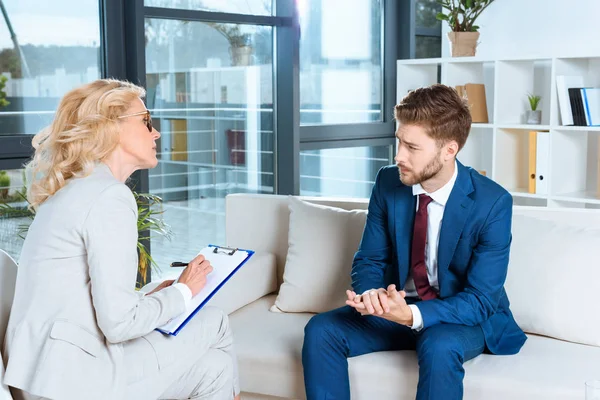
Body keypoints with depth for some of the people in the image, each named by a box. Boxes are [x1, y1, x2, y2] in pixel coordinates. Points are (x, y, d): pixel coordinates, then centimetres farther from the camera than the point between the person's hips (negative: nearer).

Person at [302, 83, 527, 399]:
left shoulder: (493, 203, -21)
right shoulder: (388, 182, -8)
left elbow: (481, 299, -20)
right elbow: (369, 261, 0)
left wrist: (413, 315, -36)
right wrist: (372, 296, -25)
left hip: (465, 315, -4)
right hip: (399, 305, 4)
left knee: (438, 347, -37)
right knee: (320, 330, -17)